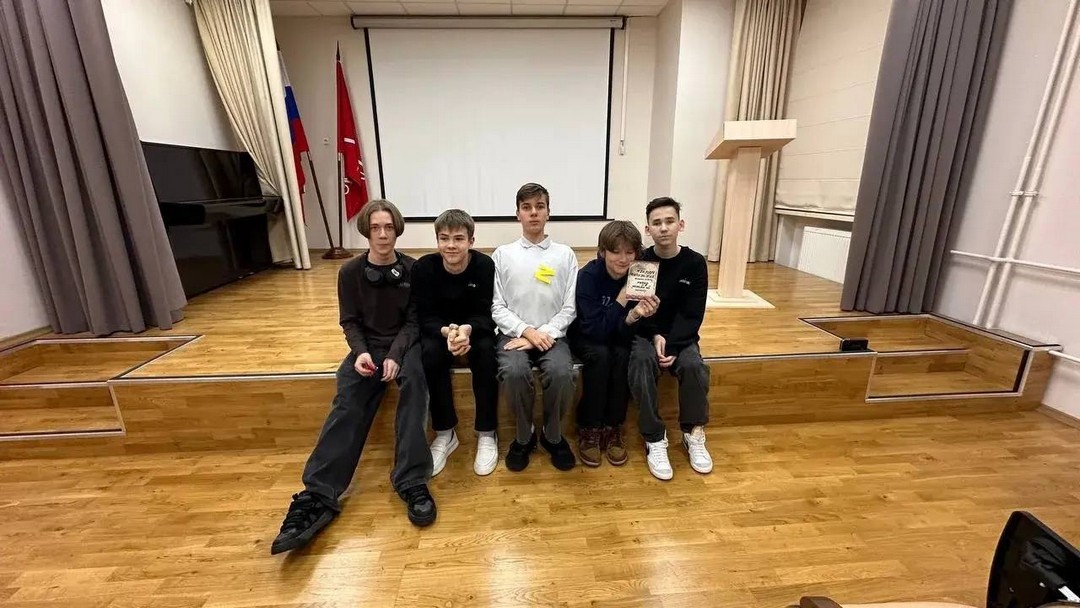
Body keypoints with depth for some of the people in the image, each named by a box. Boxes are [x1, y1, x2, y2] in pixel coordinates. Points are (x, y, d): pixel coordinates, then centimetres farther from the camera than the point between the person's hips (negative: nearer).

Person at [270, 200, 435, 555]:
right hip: (368, 347, 2)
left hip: (404, 344, -1)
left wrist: (396, 355, -22)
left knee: (413, 378, -33)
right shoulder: (350, 272, 2)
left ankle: (412, 483, -31)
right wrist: (361, 352, -19)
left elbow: (414, 321, -4)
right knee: (347, 402, -24)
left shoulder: (412, 269, -3)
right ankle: (318, 496, -27)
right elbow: (350, 322, 2)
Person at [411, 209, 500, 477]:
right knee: (430, 354, -31)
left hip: (475, 329, -1)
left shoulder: (485, 265, -18)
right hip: (439, 330, 1)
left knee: (486, 352, -32)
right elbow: (425, 316, -16)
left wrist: (467, 329, -41)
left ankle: (487, 434, -13)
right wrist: (446, 332, -39)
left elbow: (485, 314, -18)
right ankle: (445, 434, -10)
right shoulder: (423, 267, -15)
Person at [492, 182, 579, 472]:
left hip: (552, 334, 0)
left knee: (562, 373, -30)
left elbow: (570, 307, 3)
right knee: (514, 372, -31)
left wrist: (543, 334, -11)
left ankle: (553, 435, 1)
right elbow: (496, 306, 2)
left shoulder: (565, 254, 8)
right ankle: (524, 435, -1)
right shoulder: (502, 254, 7)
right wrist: (526, 331, -12)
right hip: (513, 333, 0)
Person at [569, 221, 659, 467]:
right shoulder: (588, 275, -25)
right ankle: (588, 429, -16)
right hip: (585, 336, -3)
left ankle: (613, 428, -11)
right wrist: (621, 301, -35)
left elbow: (625, 334, -16)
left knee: (624, 355, -28)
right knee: (600, 355, -32)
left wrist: (634, 316, -38)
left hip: (615, 336, 3)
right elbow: (593, 329, -29)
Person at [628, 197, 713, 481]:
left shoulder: (695, 263, -5)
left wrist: (671, 345, -21)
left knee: (694, 366, -29)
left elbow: (692, 316, -8)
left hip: (680, 336, 1)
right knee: (642, 364, -32)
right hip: (644, 334, -1)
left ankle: (693, 434, -5)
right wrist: (655, 337, -19)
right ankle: (654, 439, -20)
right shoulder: (640, 262, -6)